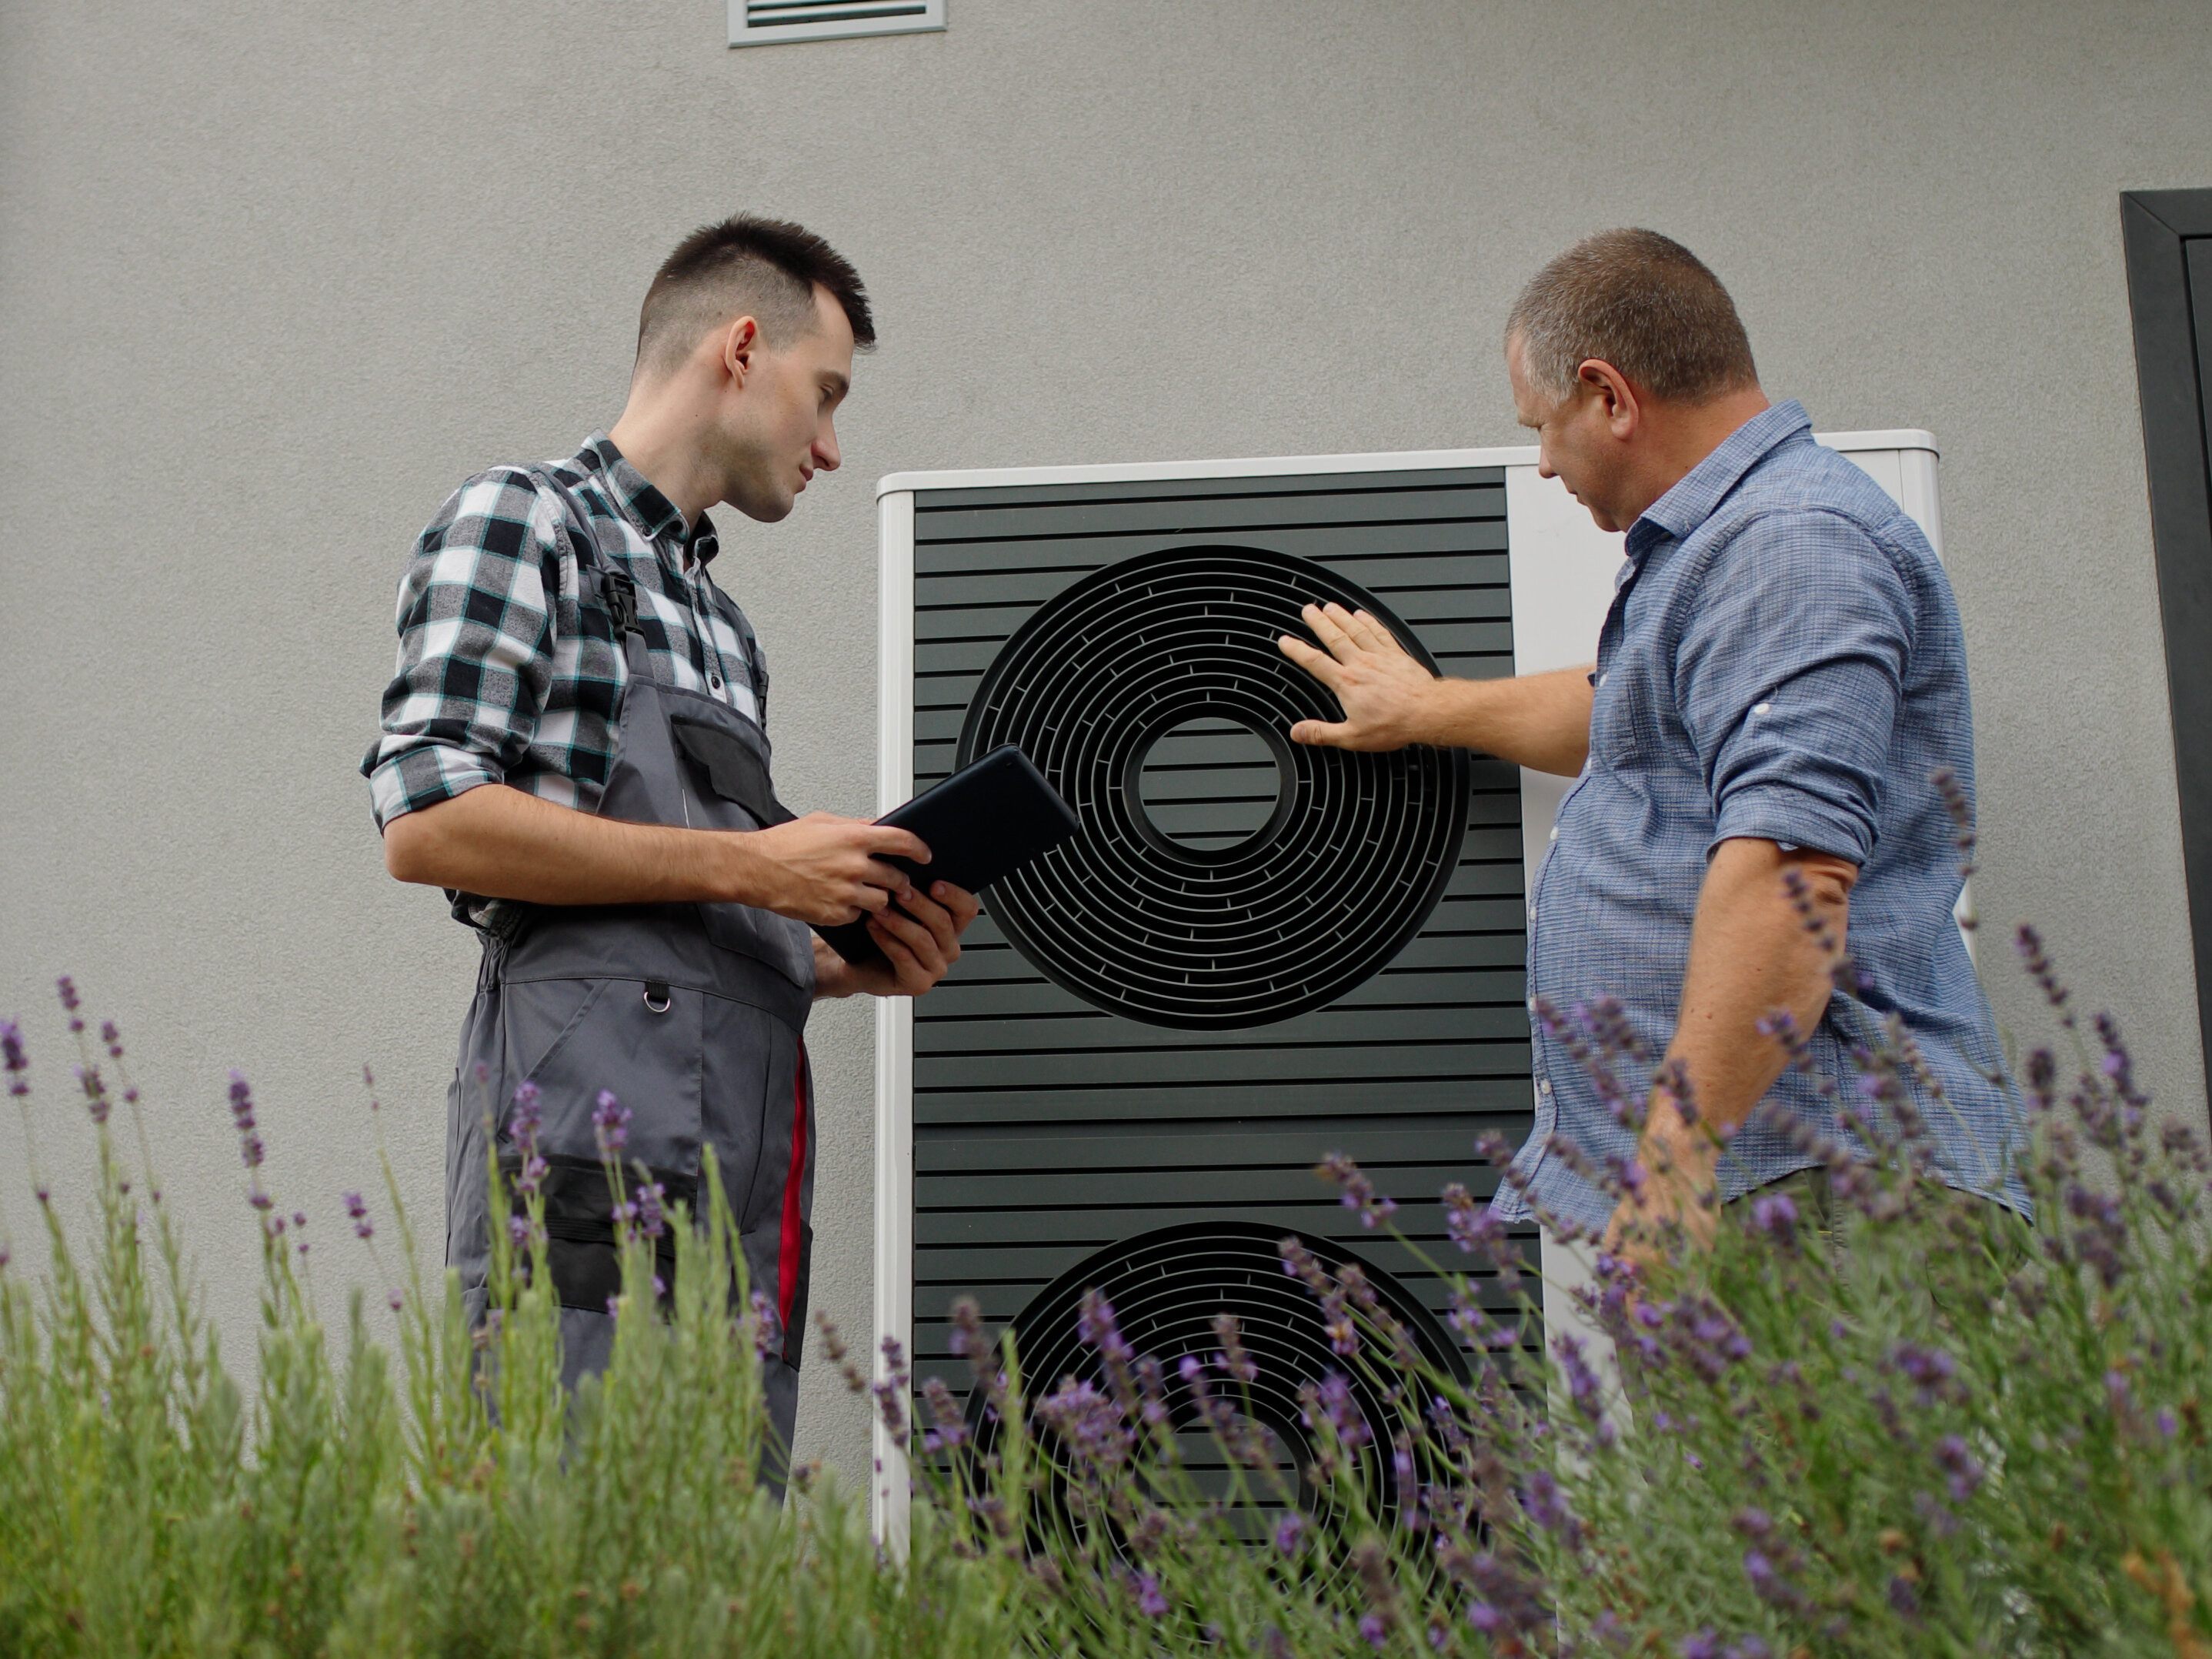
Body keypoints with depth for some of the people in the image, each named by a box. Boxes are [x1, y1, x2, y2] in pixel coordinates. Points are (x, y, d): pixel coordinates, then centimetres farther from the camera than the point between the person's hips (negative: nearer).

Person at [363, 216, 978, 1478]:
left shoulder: (720, 622, 27)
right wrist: (745, 864, -11)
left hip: (741, 1181, 8)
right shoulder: (522, 519, 3)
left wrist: (851, 962, 8)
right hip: (600, 1139, -8)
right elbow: (427, 820, -11)